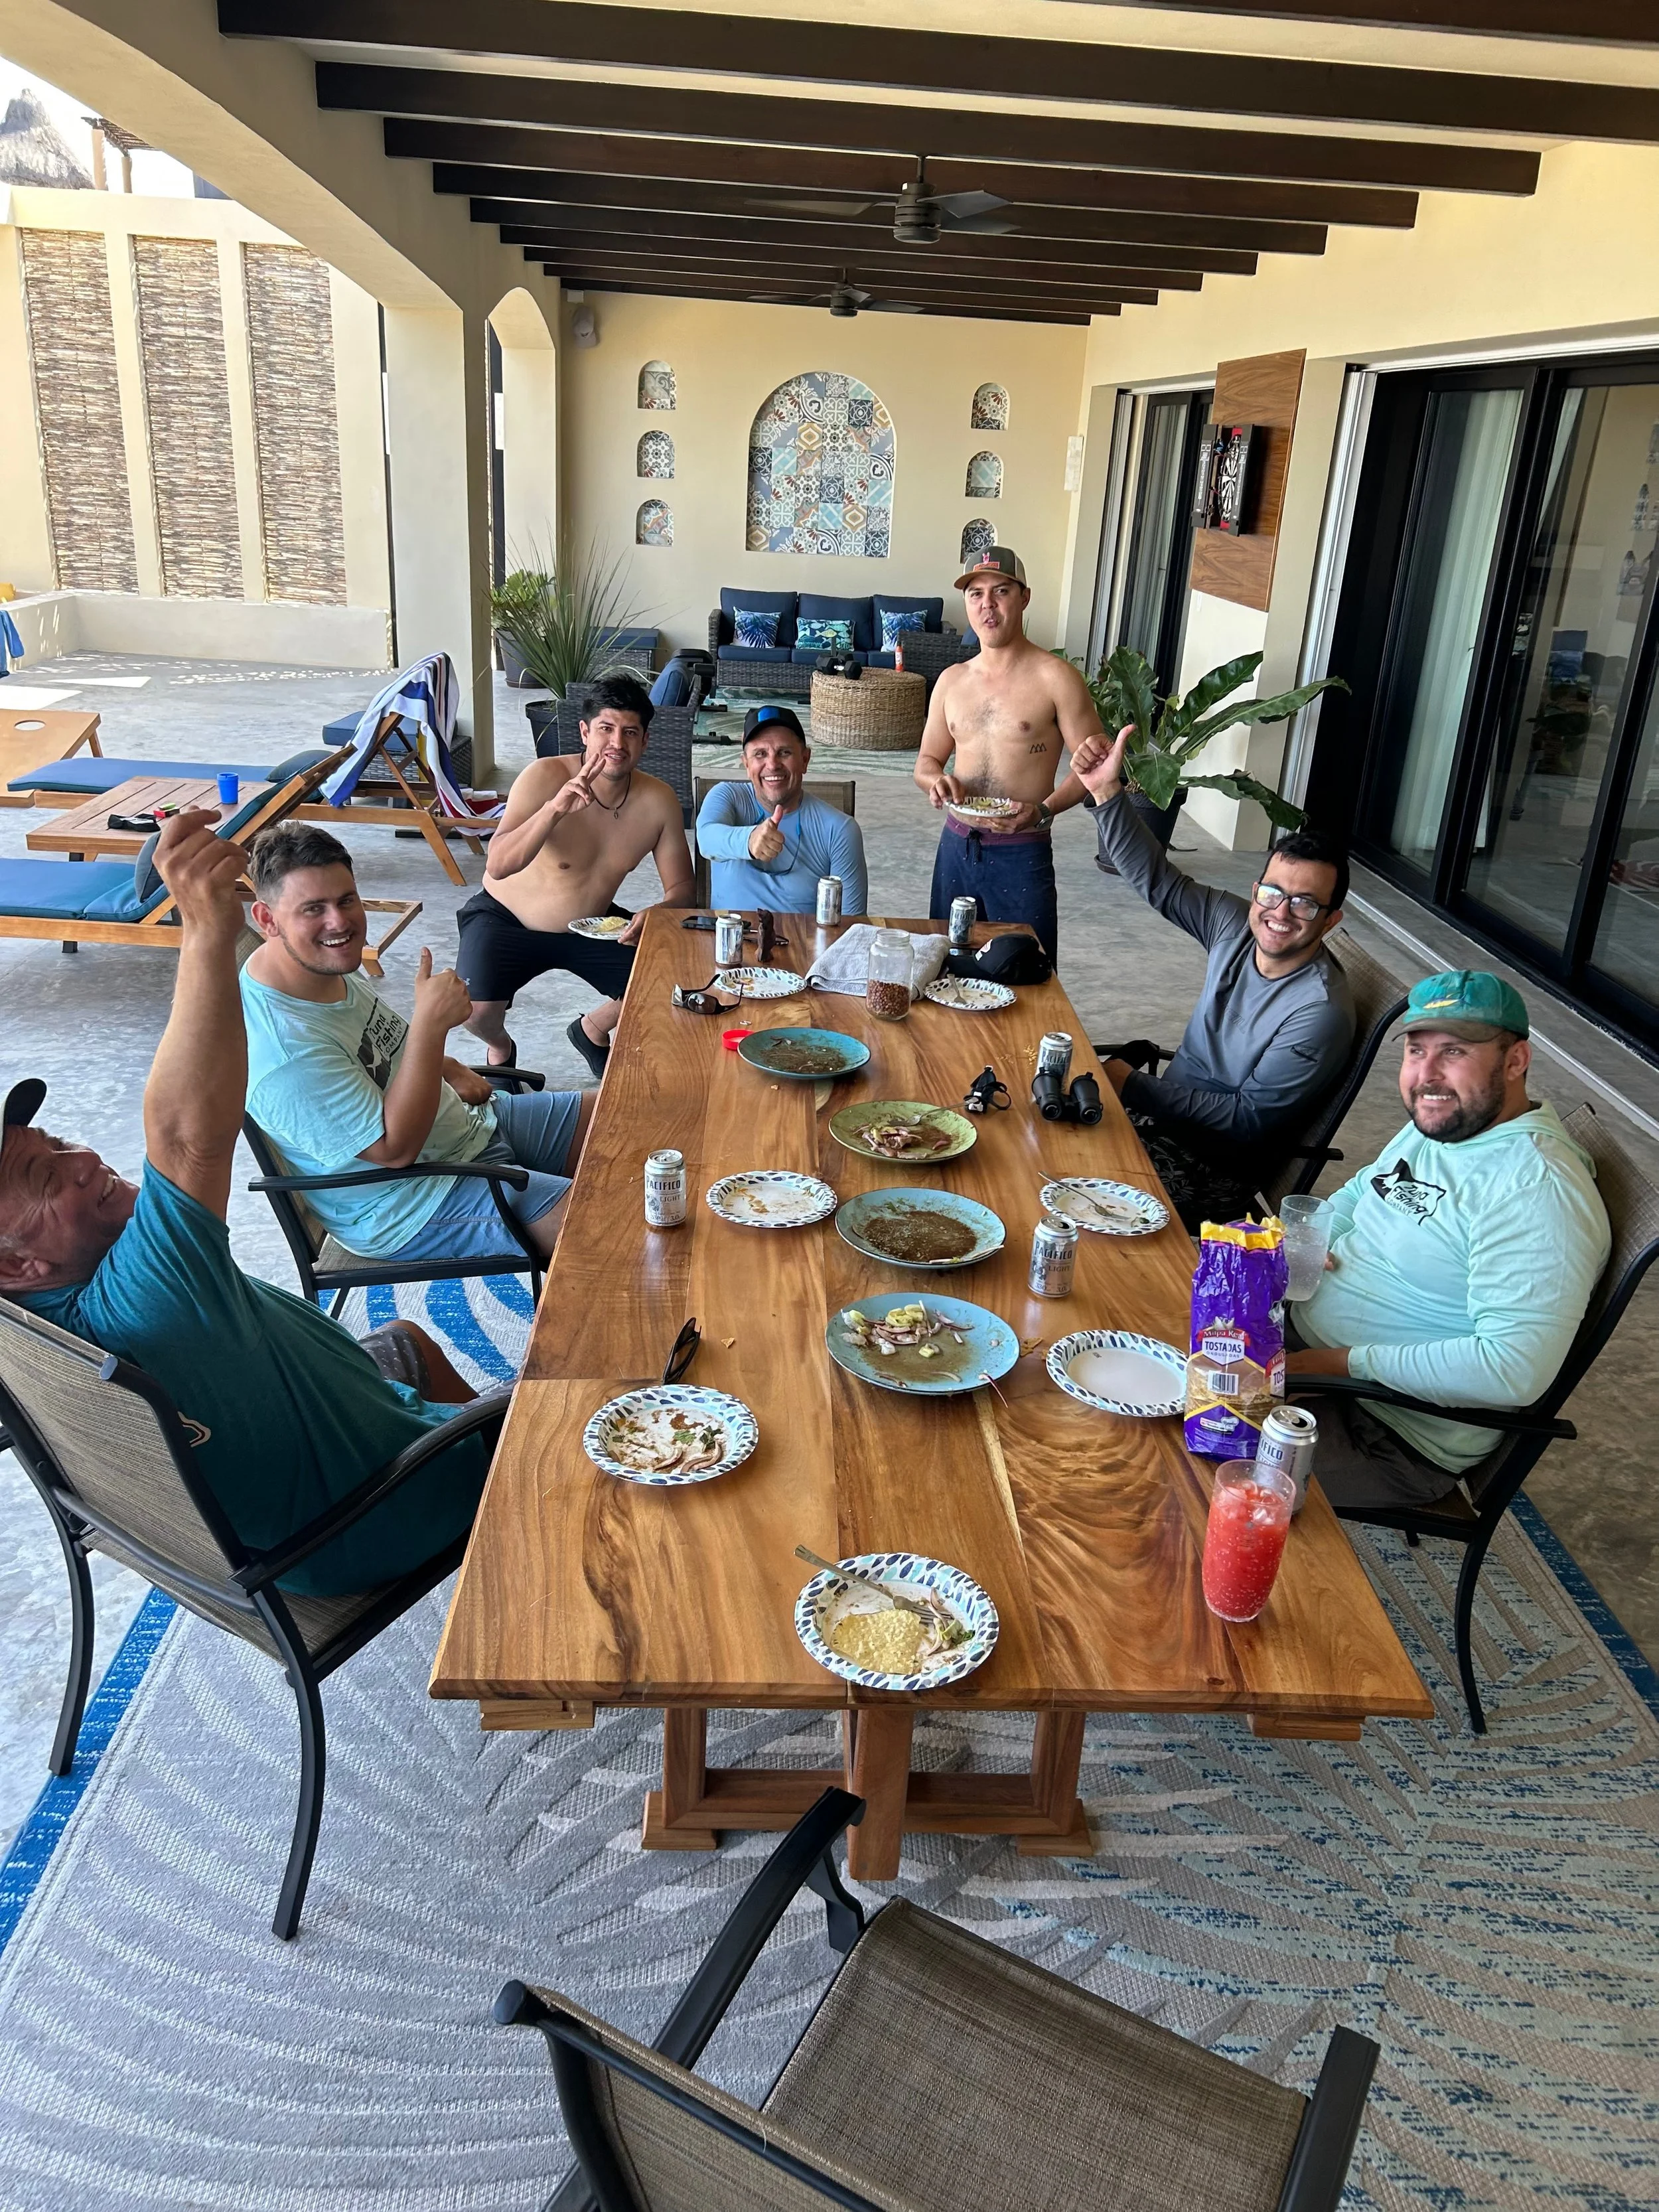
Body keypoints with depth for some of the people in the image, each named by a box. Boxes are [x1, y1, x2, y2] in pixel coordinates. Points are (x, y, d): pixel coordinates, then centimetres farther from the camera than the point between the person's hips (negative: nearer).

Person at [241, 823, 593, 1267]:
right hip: (415, 1210, -9)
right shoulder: (286, 1055, -32)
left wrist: (446, 1068, 1)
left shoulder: (327, 964, -2)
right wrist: (431, 1023, -35)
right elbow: (394, 1149, -30)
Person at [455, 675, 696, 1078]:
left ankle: (593, 1029, 23)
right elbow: (498, 866, -35)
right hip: (506, 919, -4)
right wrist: (555, 809, -48)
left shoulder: (659, 801, -13)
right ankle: (500, 1048, 13)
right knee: (476, 1010, -27)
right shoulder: (546, 777, -25)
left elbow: (681, 888, -5)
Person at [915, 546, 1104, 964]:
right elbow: (927, 760, 18)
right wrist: (936, 780, -6)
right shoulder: (952, 681, 9)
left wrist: (1043, 811, -23)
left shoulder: (1055, 678, -8)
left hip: (1021, 854, -5)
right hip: (956, 846, 5)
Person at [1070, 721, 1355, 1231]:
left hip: (1215, 1168, -7)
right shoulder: (1236, 925, -4)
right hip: (1165, 1111, 8)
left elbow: (1248, 1122, -21)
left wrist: (1135, 1087, -21)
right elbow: (1157, 879, 0)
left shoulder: (1320, 1013, -24)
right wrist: (1107, 791, -12)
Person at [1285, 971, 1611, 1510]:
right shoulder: (1434, 1125, 6)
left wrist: (1346, 1362, -27)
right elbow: (1360, 1192, 25)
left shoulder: (1536, 1185, -25)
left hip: (1394, 1435, -9)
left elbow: (1514, 1369, -32)